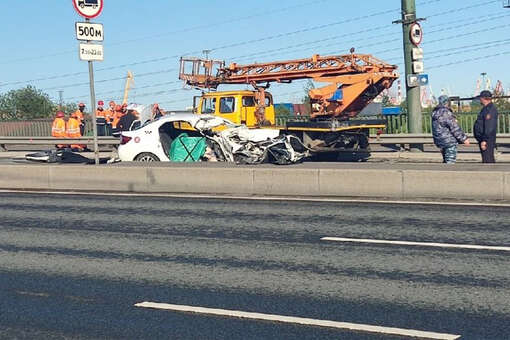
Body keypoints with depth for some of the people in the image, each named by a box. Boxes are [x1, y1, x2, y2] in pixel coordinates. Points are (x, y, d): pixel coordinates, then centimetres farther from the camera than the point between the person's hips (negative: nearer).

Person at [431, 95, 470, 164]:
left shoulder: (435, 113, 9)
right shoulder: (445, 113, -19)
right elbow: (454, 127, -19)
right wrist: (464, 138, -13)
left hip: (439, 141, 9)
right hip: (449, 142, -9)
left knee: (446, 160, 19)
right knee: (450, 161, -5)